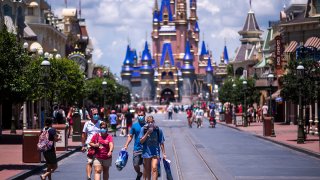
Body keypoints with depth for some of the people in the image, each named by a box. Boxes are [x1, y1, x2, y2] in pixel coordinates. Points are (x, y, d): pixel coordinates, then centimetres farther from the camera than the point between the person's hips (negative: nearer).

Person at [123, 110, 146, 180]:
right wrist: (126, 145, -1)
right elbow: (130, 136, 7)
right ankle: (139, 174, 33)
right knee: (135, 165, 3)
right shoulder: (135, 125, 3)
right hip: (137, 149, 2)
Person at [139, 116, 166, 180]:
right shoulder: (143, 129, -5)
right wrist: (147, 133, -18)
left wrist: (163, 153, 2)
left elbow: (161, 143, 1)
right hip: (146, 152, 1)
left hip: (155, 152, -1)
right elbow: (141, 141, -7)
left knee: (154, 168, -15)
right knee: (147, 170, 13)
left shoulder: (158, 130, -5)